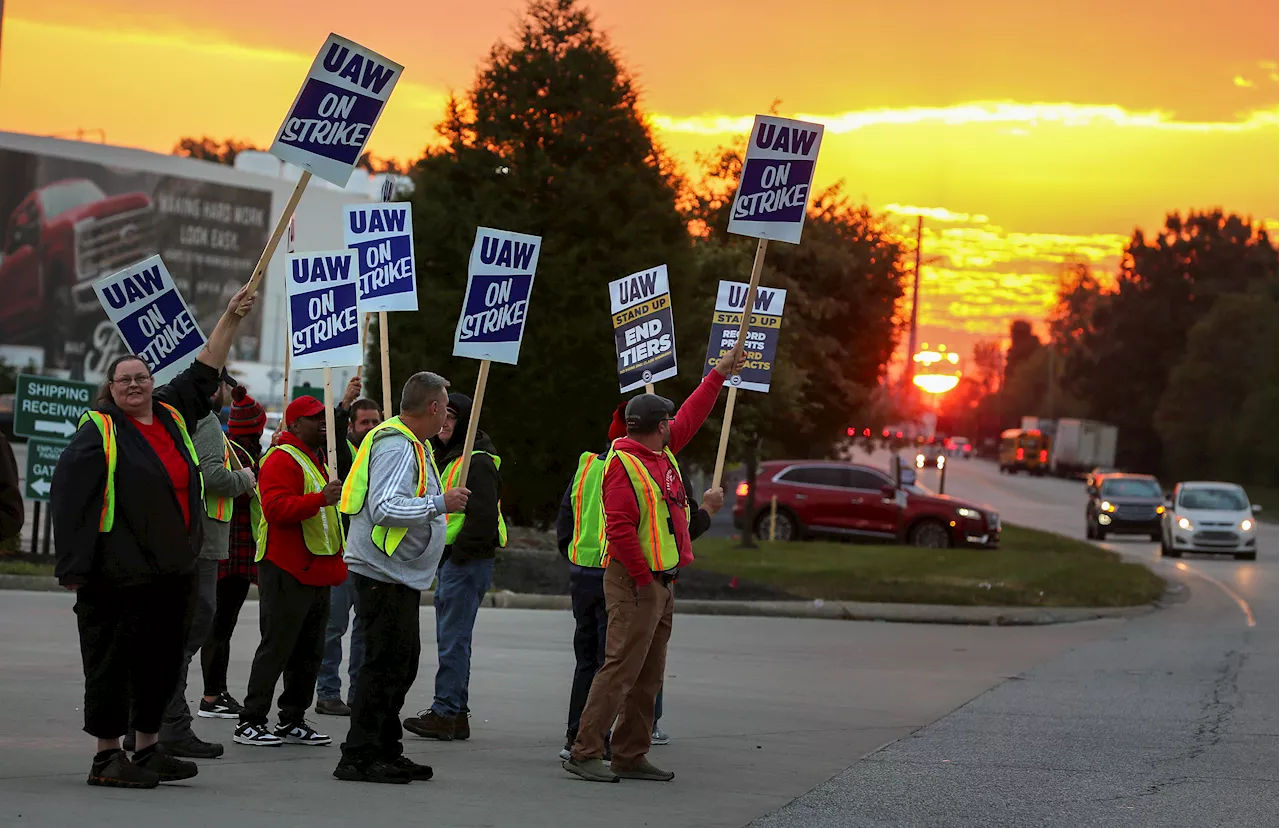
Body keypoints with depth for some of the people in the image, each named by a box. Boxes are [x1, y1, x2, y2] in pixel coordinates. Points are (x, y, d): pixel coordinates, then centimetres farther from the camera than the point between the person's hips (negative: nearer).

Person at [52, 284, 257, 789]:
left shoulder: (173, 414, 12)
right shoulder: (99, 431, -6)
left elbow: (205, 372, 23)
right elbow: (68, 495, -11)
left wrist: (231, 318, 21)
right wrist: (74, 566, -16)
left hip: (172, 570, 7)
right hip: (119, 572, -7)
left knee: (162, 660, 11)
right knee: (114, 660, -4)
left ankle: (148, 748, 22)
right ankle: (106, 757, 1)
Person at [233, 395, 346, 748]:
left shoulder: (322, 460, 21)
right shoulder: (282, 460, -11)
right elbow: (276, 508, -26)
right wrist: (320, 499, -34)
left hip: (317, 570, 10)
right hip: (287, 571, -10)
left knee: (310, 651, 11)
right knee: (276, 647, -9)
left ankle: (292, 722, 18)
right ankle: (250, 723, -6)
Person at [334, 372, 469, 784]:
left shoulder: (412, 444, 16)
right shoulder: (396, 446, -17)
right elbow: (385, 508, -27)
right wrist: (440, 504, -23)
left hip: (401, 576, 11)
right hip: (384, 576, -11)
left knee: (403, 662, 15)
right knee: (385, 665, -9)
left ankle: (386, 752, 23)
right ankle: (358, 757, -6)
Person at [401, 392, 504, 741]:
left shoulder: (477, 462, -13)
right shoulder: (449, 456, 20)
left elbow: (483, 515, -21)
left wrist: (459, 552, -19)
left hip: (467, 561, -11)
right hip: (450, 558, 11)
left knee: (453, 638, -10)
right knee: (450, 638, 13)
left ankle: (446, 712, -10)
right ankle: (454, 713, 17)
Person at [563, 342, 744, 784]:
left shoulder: (661, 452, 12)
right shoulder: (623, 465, -15)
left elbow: (691, 416, 28)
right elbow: (619, 528, -21)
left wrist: (719, 373, 32)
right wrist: (643, 579, -19)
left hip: (660, 581, 10)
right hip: (635, 581, -10)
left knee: (649, 675, 11)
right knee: (621, 668, -12)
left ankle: (631, 756, 15)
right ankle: (584, 752, -10)